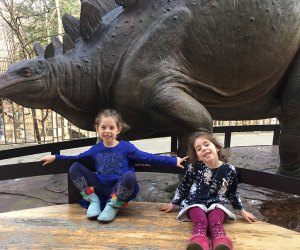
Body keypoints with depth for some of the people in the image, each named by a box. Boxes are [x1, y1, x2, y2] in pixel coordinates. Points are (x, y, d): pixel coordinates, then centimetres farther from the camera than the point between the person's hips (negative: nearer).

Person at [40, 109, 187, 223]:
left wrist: (174, 161, -12)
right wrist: (55, 157, 17)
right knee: (75, 168, -8)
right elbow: (77, 158, 22)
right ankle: (93, 200, -4)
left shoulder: (126, 147, -3)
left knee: (129, 176, -37)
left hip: (119, 190, -3)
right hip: (100, 189, 3)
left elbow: (149, 158, -5)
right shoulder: (96, 149, 8)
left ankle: (113, 206, -13)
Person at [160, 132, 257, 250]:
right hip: (195, 202, 0)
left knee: (215, 222, -34)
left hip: (217, 203, 1)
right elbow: (183, 186, 8)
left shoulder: (229, 170, -4)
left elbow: (232, 193, 13)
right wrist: (173, 204, 15)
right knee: (200, 221, -35)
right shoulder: (194, 167, -7)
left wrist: (243, 211, 17)